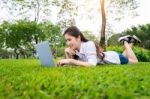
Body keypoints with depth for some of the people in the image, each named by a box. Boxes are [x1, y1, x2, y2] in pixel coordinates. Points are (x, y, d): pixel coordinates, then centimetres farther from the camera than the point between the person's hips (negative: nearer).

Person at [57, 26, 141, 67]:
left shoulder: (89, 45, -41)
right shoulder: (74, 49, -22)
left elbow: (92, 64, -51)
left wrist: (71, 61, -54)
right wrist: (68, 55, -36)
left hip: (114, 57, -6)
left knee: (134, 61, 26)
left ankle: (126, 42, 36)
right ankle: (128, 42, 48)